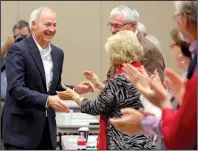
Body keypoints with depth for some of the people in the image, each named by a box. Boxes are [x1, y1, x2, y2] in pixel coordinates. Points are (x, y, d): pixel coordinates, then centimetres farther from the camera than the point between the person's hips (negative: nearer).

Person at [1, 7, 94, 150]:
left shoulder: (57, 53, 11)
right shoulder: (18, 50, -12)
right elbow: (16, 89, -22)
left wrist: (74, 89, 2)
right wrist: (47, 100, -33)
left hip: (47, 129, 7)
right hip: (21, 128, -7)